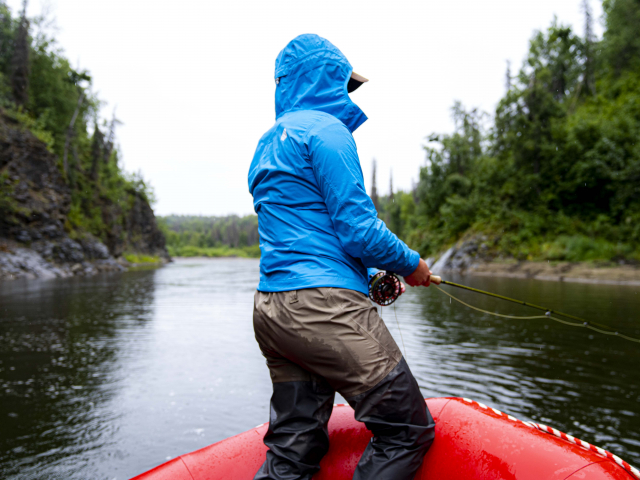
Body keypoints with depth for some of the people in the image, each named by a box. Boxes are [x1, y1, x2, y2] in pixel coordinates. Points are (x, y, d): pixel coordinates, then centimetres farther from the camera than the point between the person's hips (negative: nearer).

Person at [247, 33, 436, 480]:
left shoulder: (267, 144, 23)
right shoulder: (326, 128, -5)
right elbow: (358, 230, -14)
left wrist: (369, 276, 22)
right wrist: (411, 264, 5)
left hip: (269, 307, 10)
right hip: (324, 307, -10)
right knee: (409, 431, 2)